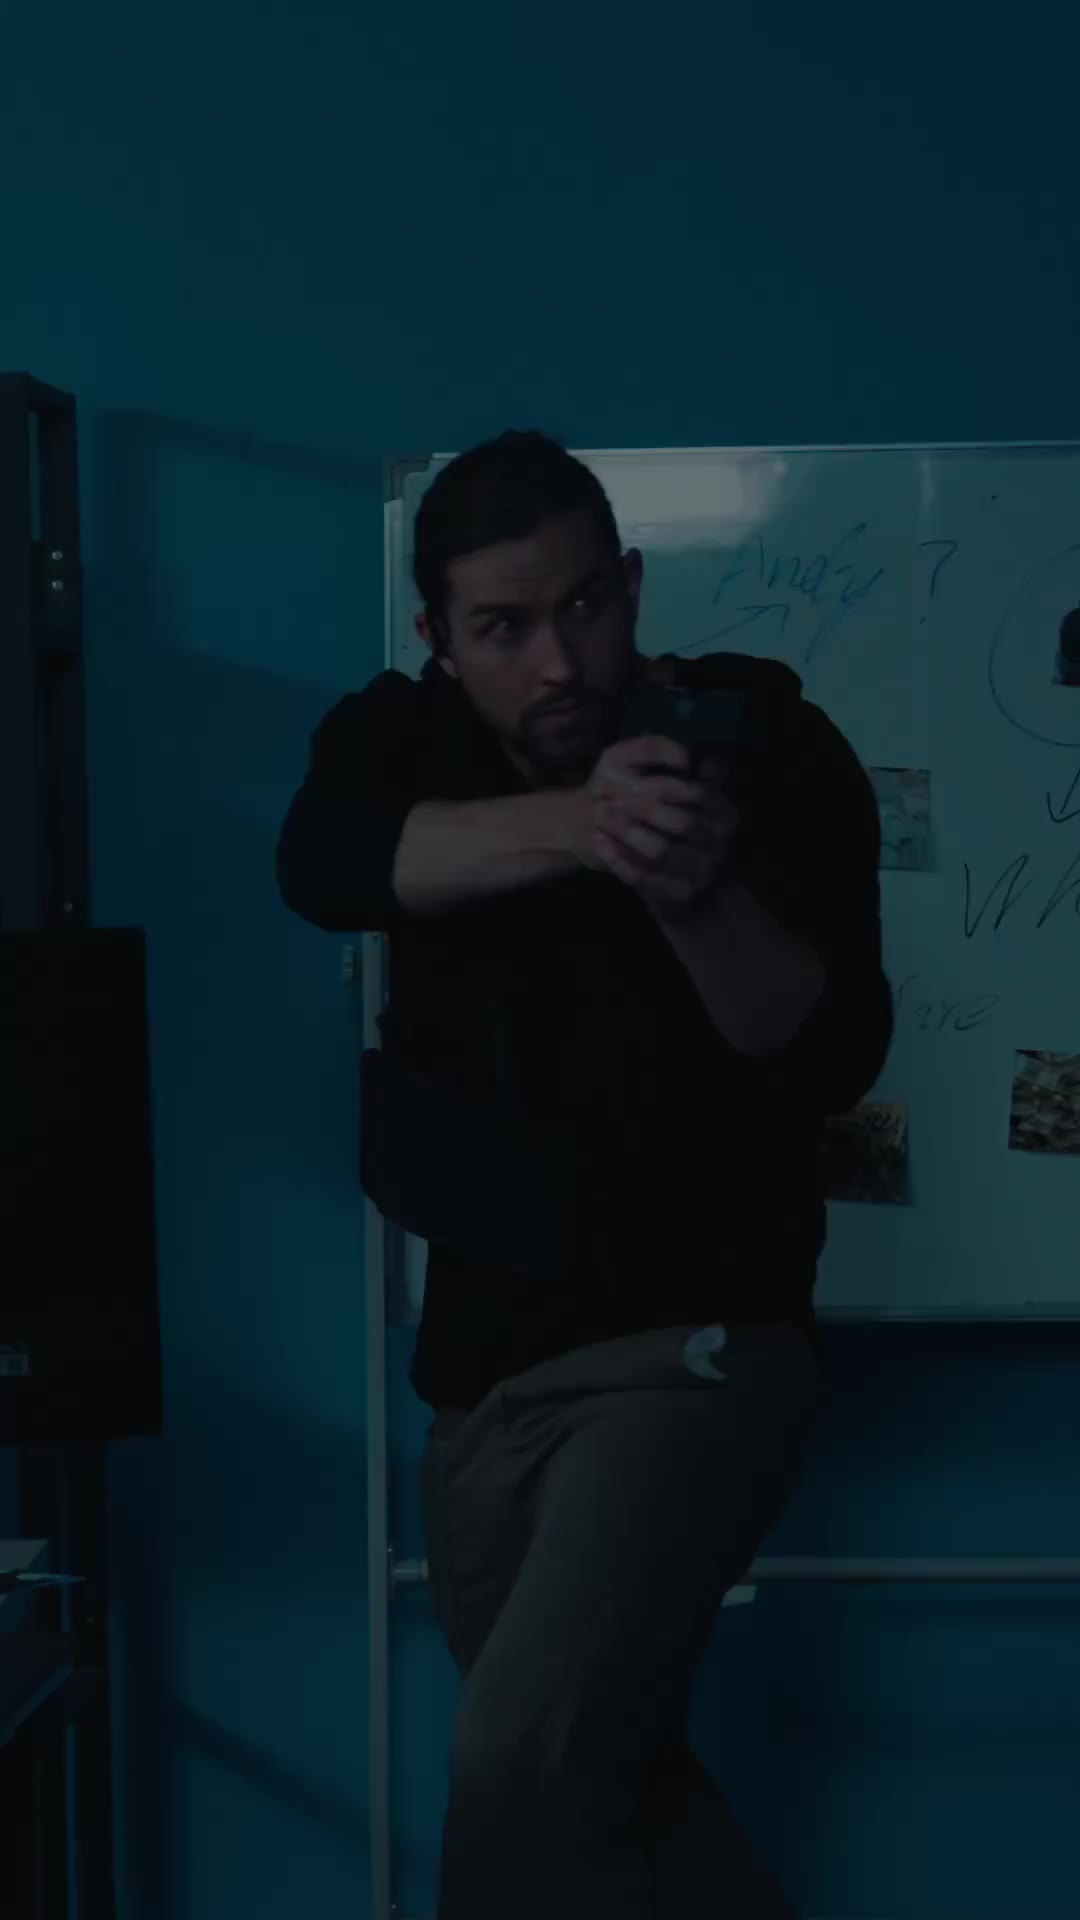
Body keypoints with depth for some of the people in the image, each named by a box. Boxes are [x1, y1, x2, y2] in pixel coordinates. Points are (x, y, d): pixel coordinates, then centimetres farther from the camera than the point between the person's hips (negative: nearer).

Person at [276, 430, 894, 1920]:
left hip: (695, 1343, -5)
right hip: (484, 1364, 5)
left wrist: (697, 895, -36)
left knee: (522, 1763, -22)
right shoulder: (404, 738, 1)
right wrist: (576, 824, -39)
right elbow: (322, 864, -22)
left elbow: (831, 1054, -16)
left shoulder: (768, 743, -8)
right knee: (604, 1780, 17)